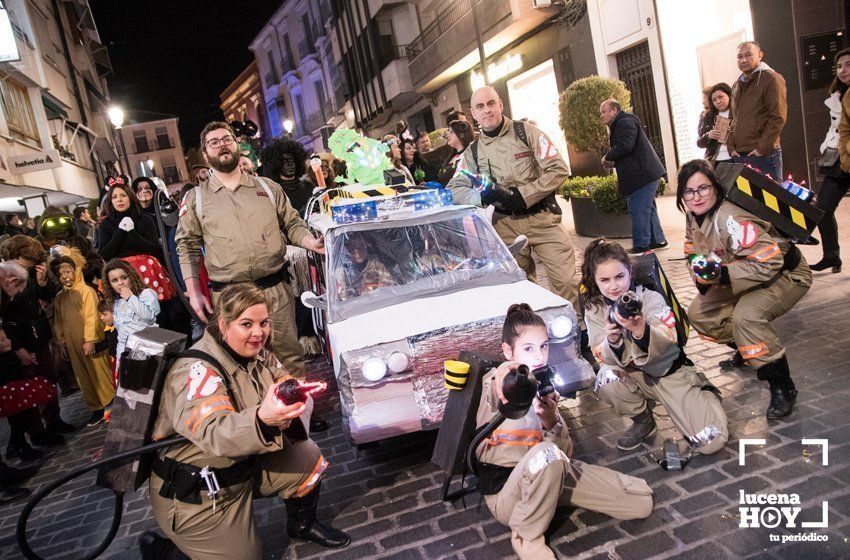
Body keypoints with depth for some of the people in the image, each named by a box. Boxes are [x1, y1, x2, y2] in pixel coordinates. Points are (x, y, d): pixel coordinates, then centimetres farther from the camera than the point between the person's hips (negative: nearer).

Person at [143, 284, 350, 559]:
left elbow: (300, 398, -8)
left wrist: (287, 412, -33)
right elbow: (214, 434, -41)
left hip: (243, 466, 7)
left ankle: (302, 525, 20)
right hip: (194, 493, -6)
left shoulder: (260, 355, -3)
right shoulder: (197, 370, -26)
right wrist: (262, 419, -61)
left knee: (307, 457, -8)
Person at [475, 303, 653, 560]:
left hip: (549, 474, 6)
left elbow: (566, 453, 1)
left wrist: (552, 423, -21)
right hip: (504, 488, -6)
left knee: (642, 501, 0)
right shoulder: (496, 381, -13)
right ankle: (527, 539, -14)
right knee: (547, 453, -40)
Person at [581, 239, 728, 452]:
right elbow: (606, 358, -13)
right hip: (636, 377, 2)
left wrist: (640, 330, -49)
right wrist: (612, 340, -36)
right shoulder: (594, 310, -10)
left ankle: (706, 395, 23)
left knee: (711, 443, -11)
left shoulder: (650, 298, -17)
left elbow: (668, 343, -29)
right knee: (606, 379, -32)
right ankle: (643, 421, -1)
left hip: (670, 372, -2)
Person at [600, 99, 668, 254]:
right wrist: (611, 159, 6)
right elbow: (621, 147, 25)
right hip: (645, 173, 11)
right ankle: (657, 240, 26)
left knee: (638, 210, -9)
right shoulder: (620, 124, 21)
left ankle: (641, 246, -4)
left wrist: (607, 156, -10)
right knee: (647, 208, 17)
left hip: (643, 175, -11)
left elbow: (624, 146, -25)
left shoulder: (625, 122, -13)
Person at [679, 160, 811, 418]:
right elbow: (694, 253, 4)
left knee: (746, 316, -34)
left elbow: (769, 262, -35)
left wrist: (723, 275, -38)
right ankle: (749, 348, 25)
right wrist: (701, 275, -17)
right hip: (745, 277, 9)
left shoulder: (730, 219, -32)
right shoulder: (693, 217, -6)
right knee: (698, 313, 3)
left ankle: (782, 386, -16)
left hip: (785, 274, -9)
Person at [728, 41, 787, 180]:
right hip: (739, 155, 6)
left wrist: (762, 148, -15)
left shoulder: (771, 78, -2)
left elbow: (778, 117, -11)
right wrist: (731, 146, 7)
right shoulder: (737, 85, 19)